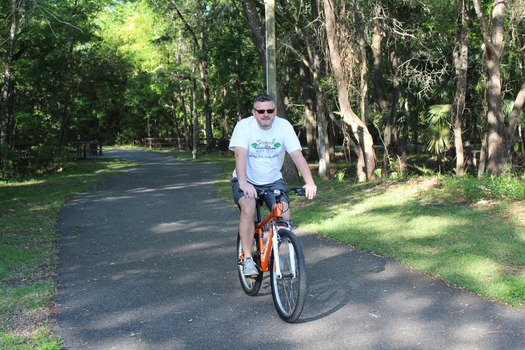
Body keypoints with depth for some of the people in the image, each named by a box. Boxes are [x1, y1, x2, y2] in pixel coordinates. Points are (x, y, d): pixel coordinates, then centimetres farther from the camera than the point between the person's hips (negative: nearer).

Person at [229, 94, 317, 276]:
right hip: (246, 181, -2)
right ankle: (247, 258, -18)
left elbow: (297, 155, -20)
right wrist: (243, 183, -46)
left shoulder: (284, 126, -11)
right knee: (248, 210, -30)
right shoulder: (244, 126, -16)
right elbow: (240, 154, -29)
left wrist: (309, 182, -35)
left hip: (273, 181, 2)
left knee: (284, 216, -18)